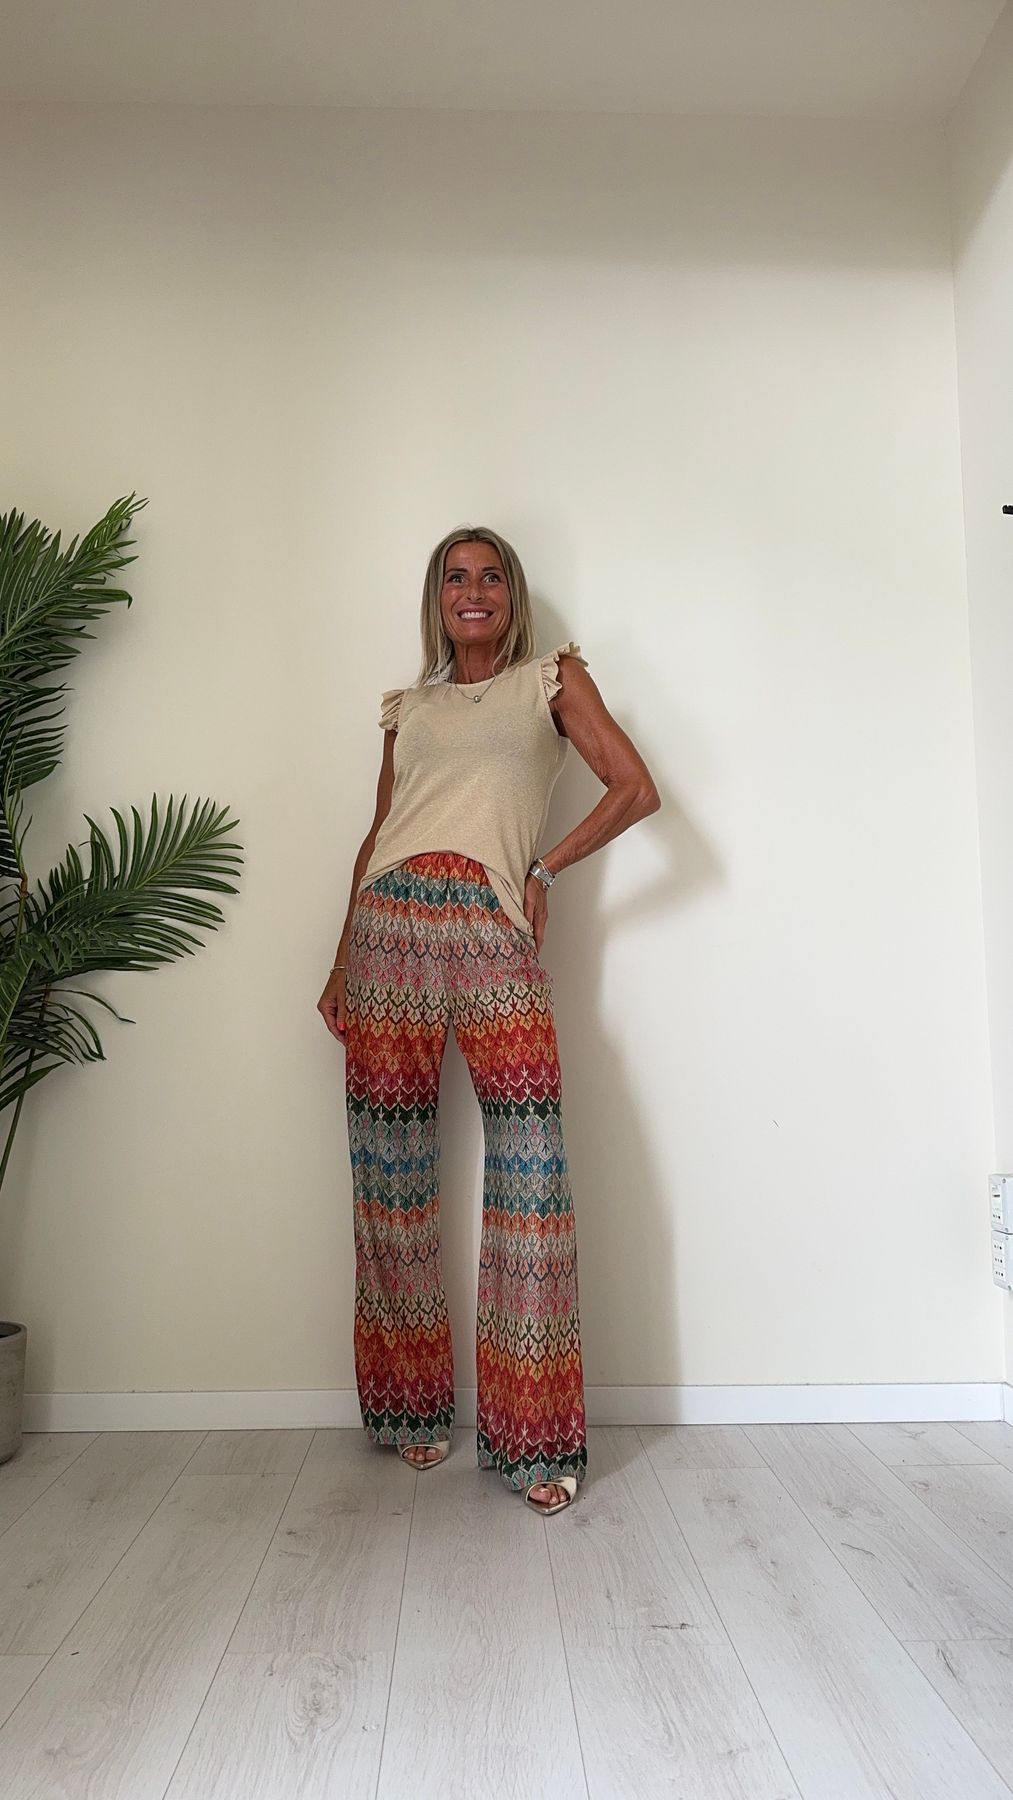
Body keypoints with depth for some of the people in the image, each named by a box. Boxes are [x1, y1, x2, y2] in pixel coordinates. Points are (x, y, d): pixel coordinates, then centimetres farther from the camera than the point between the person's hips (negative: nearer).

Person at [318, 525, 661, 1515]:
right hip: (390, 928, 3)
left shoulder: (552, 678, 14)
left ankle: (536, 1439, 0)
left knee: (530, 1171, -11)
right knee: (393, 1173, 4)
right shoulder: (407, 707, 22)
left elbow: (635, 789, 5)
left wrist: (544, 868, -1)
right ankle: (413, 1407, 19)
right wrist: (341, 961, 15)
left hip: (492, 935, -3)